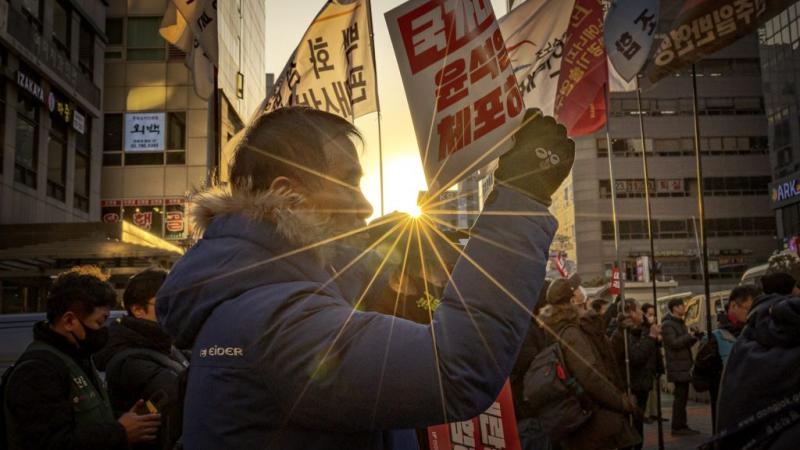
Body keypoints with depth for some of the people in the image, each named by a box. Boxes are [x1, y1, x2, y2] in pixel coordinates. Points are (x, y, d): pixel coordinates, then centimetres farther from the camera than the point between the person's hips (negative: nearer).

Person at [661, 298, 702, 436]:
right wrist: (689, 335, -17)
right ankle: (677, 427, -3)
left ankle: (682, 425, 17)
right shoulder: (667, 325, -12)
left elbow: (686, 344, 20)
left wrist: (695, 336, 3)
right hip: (677, 367, -9)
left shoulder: (680, 323, 19)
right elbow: (674, 343, -22)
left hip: (684, 366, 9)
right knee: (680, 396, -8)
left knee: (683, 396, 11)